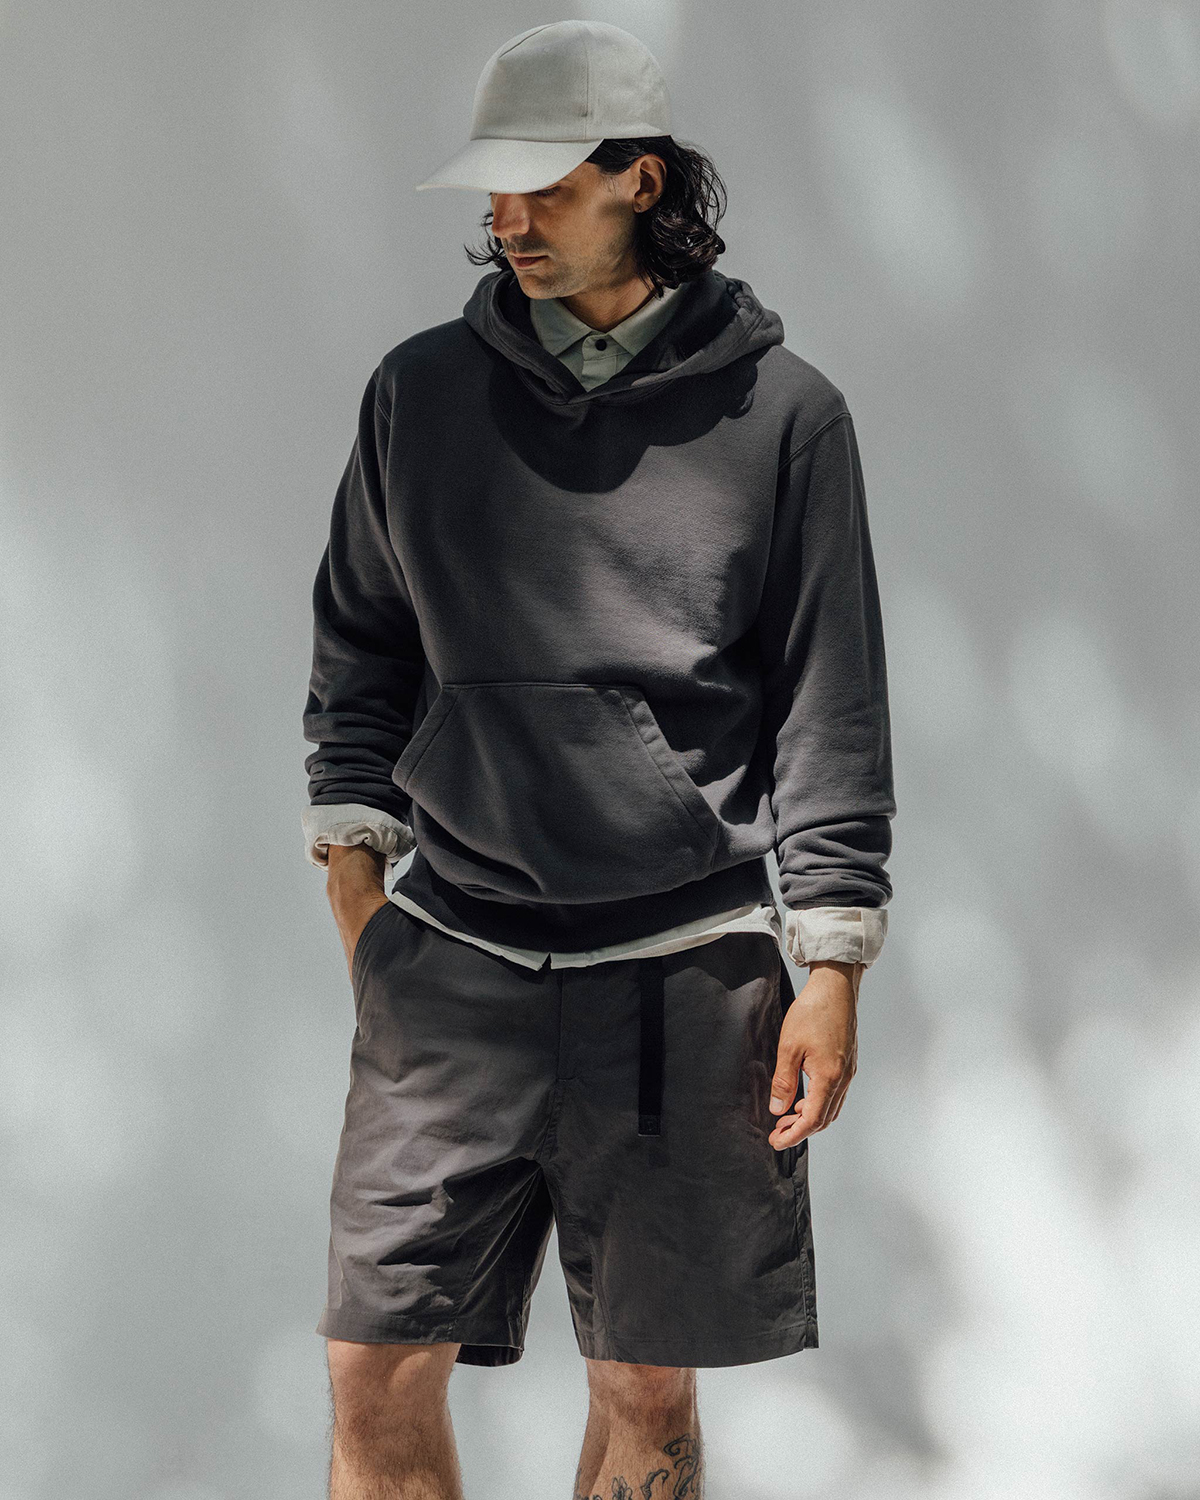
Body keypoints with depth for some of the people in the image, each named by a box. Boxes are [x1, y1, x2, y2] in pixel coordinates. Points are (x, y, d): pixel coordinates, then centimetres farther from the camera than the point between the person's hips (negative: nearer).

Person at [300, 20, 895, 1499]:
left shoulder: (781, 412, 1)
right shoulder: (422, 391, 8)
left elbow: (833, 707, 2)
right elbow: (358, 649, 17)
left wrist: (831, 966, -3)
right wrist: (353, 868, 7)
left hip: (687, 973, -2)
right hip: (453, 960, 2)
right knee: (378, 1375, -5)